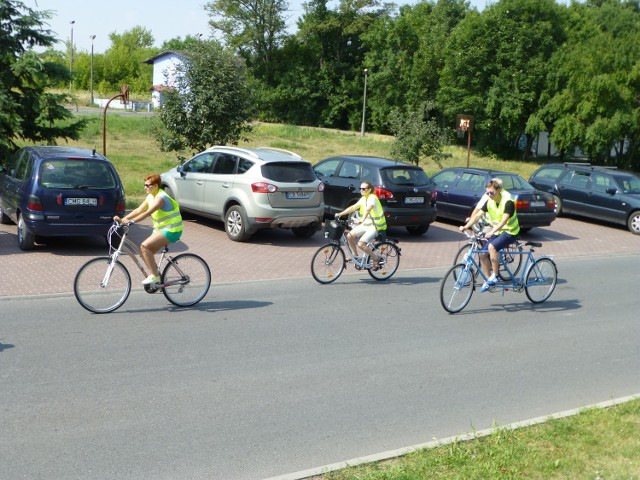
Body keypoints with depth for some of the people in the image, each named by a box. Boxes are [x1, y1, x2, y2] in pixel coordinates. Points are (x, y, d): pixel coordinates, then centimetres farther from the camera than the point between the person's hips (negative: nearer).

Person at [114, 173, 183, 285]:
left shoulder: (161, 198, -20)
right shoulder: (150, 197, 9)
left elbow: (147, 213, -31)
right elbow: (138, 210, 3)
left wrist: (131, 221, -39)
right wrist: (123, 219, -8)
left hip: (171, 230, -10)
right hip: (160, 229, 10)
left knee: (145, 246, -20)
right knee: (148, 252, 2)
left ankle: (154, 276, -12)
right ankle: (156, 275, 15)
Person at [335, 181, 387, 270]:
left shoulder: (372, 198, -18)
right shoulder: (363, 199, 8)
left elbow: (368, 209, -36)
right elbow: (353, 207, 6)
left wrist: (362, 220, -53)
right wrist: (340, 214, -4)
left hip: (375, 226, -8)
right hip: (366, 224, 8)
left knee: (361, 244, -22)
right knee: (350, 236, -5)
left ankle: (376, 258, -3)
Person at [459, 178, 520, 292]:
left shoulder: (508, 202, -22)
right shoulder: (489, 202, -2)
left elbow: (504, 220, -33)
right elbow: (478, 215, -6)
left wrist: (492, 232, -47)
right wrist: (466, 226, -20)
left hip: (510, 232, -7)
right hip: (496, 231, 7)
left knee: (492, 246, -31)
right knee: (483, 255, -4)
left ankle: (494, 276, -20)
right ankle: (488, 280, 11)